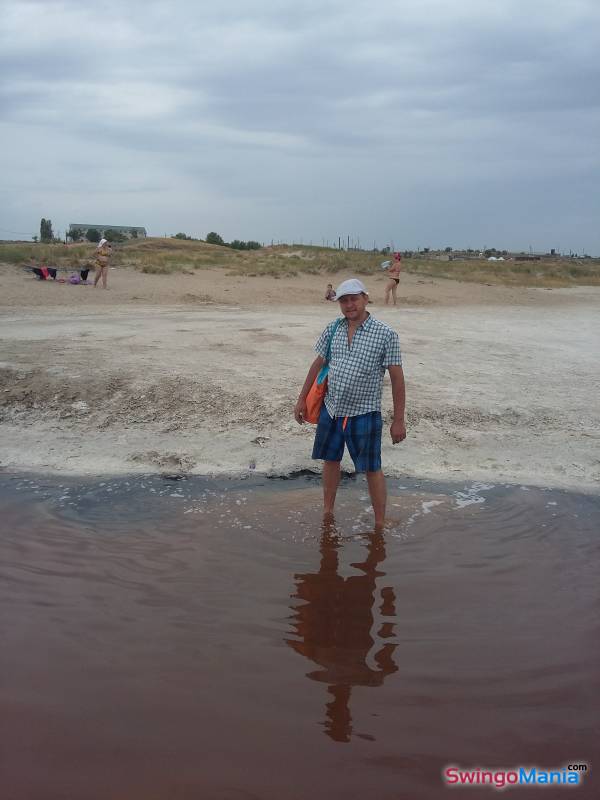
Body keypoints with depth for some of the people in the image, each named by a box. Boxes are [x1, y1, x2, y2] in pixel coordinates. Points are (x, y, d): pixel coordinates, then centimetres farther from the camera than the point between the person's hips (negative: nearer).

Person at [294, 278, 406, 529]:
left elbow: (397, 378, -9)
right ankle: (327, 513, 35)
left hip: (364, 414, -5)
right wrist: (302, 400, 11)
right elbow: (318, 364, 12)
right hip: (331, 410, 5)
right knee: (330, 460, 18)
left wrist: (398, 420, -10)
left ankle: (380, 525, 17)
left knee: (372, 469, 4)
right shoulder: (332, 329, 2)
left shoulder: (385, 334, -11)